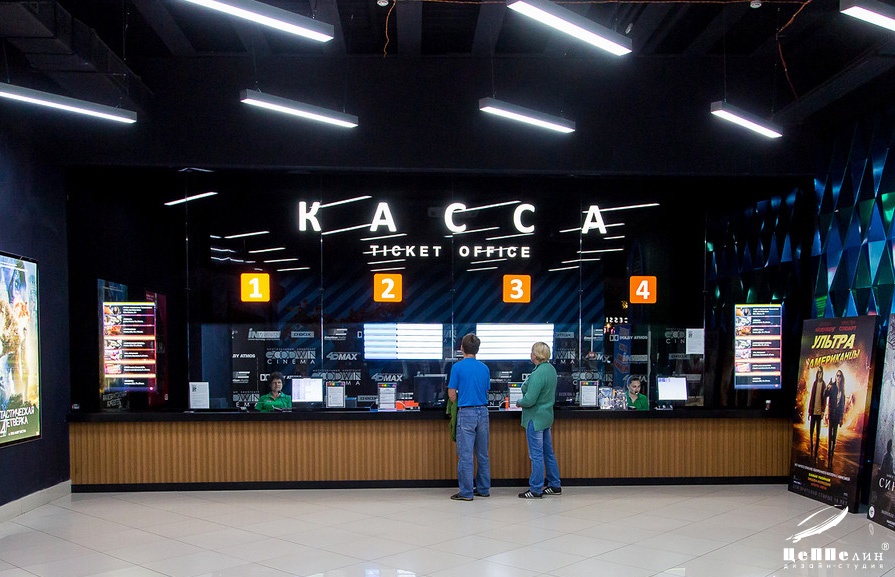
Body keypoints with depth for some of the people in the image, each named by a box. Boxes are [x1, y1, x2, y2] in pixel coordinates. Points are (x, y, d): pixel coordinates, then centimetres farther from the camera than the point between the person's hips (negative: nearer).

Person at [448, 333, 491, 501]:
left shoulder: (458, 367, -7)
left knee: (465, 454, -2)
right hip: (483, 411, 5)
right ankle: (483, 489, 18)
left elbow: (452, 395, -5)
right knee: (483, 454, 12)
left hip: (466, 413, -5)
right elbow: (486, 392, 14)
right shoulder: (484, 368, 8)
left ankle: (466, 492, -1)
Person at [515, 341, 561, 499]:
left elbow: (530, 400, -24)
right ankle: (555, 486, 24)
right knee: (548, 452, 17)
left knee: (536, 455, -2)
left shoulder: (538, 374, -23)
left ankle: (536, 490, 4)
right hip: (547, 416, 10)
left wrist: (519, 402, -5)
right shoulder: (551, 369, 7)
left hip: (536, 418, -10)